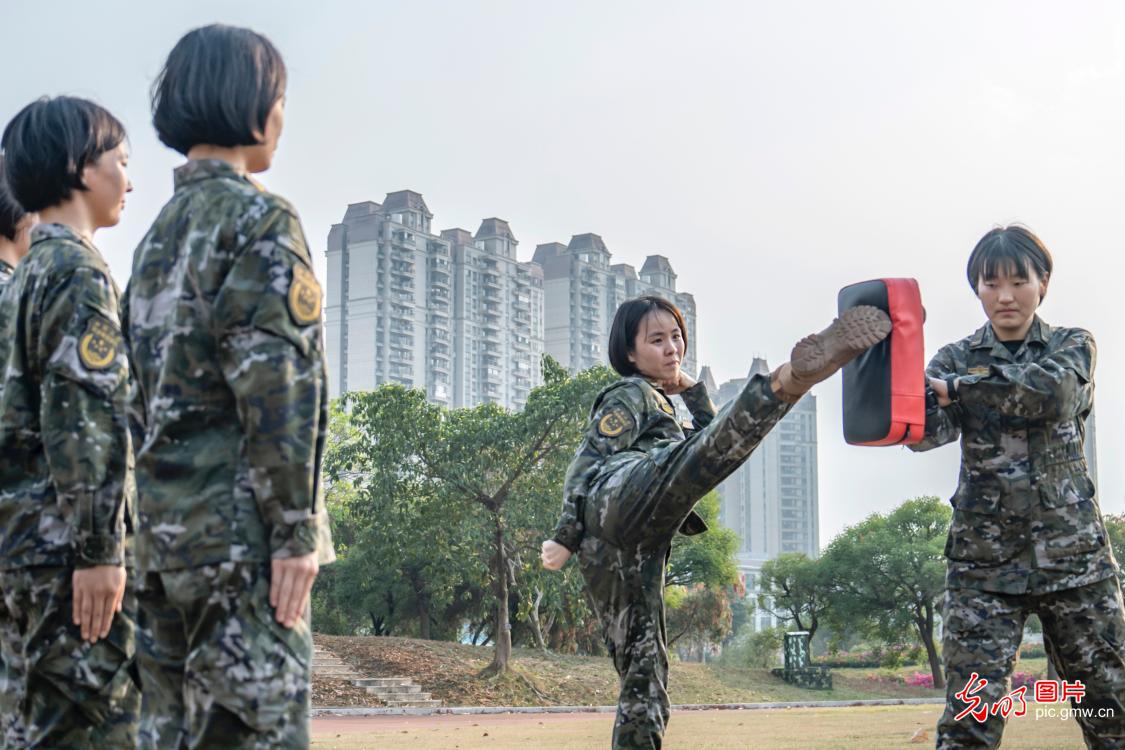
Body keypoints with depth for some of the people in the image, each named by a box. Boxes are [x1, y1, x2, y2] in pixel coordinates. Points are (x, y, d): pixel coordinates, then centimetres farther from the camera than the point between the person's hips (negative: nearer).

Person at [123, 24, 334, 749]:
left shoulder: (158, 235, 18)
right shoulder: (259, 219, -8)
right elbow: (278, 380, -17)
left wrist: (155, 515, 20)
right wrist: (296, 528, -16)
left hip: (162, 528, 9)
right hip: (238, 527, -9)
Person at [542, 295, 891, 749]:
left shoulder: (660, 405, 41)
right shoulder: (629, 395, 15)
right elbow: (586, 464, 3)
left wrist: (692, 390, 33)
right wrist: (565, 538, -6)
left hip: (632, 554, 9)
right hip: (619, 501, -9)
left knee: (644, 679, 6)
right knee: (698, 454, -34)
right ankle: (789, 378, -59)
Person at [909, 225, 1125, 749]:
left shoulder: (1073, 347, 7)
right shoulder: (956, 359, 7)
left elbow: (1049, 390, -17)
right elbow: (927, 430, -13)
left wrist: (957, 387, -27)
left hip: (1073, 551, 1)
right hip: (984, 558, 0)